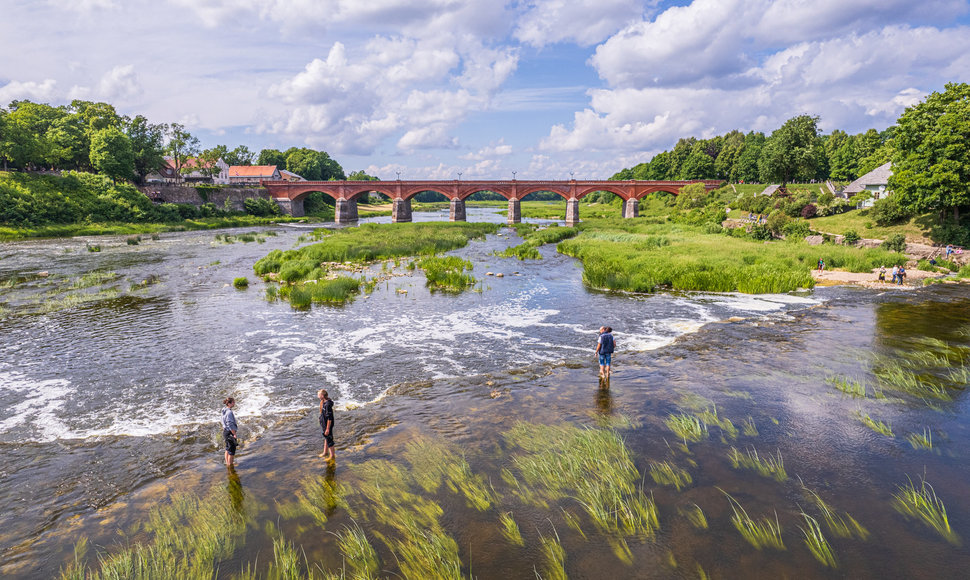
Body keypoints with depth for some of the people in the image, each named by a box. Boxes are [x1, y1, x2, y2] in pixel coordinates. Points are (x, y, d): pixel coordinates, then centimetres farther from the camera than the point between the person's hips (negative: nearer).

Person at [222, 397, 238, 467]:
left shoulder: (225, 410, 5)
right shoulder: (229, 412, -25)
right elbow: (230, 425, -26)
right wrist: (234, 434, -19)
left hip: (225, 432, 10)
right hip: (230, 433, -10)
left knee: (228, 448, 22)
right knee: (232, 450, 4)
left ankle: (227, 463, 35)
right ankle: (230, 465, 13)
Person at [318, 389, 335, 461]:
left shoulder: (328, 405, -30)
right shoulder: (324, 402, -1)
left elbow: (329, 418, -27)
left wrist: (328, 429, -23)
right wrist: (322, 424, 22)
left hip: (328, 425, -9)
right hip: (324, 424, 9)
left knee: (329, 439, 5)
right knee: (326, 438, 24)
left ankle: (332, 456, 20)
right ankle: (325, 452, 42)